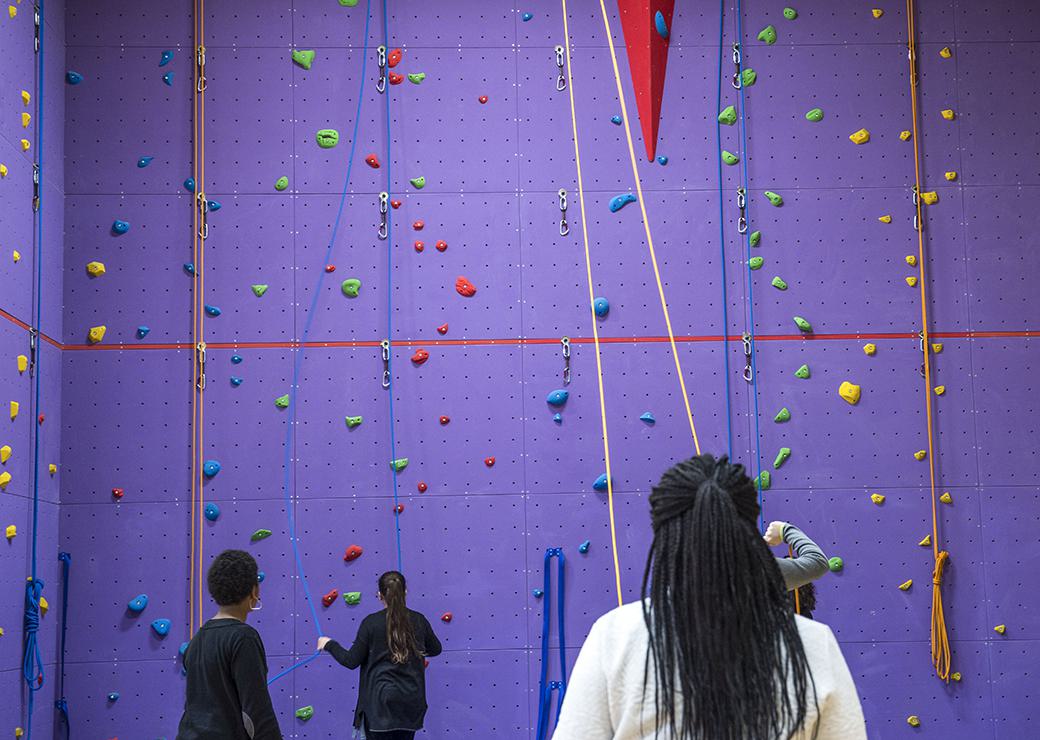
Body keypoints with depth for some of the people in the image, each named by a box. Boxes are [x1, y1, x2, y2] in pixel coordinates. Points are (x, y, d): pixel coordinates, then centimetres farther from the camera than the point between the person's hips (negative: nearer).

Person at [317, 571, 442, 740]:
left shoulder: (371, 623, -9)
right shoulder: (419, 621, 1)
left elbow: (351, 661, -5)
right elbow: (436, 649, 18)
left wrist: (329, 645, 11)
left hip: (381, 703, -3)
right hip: (411, 704, 4)